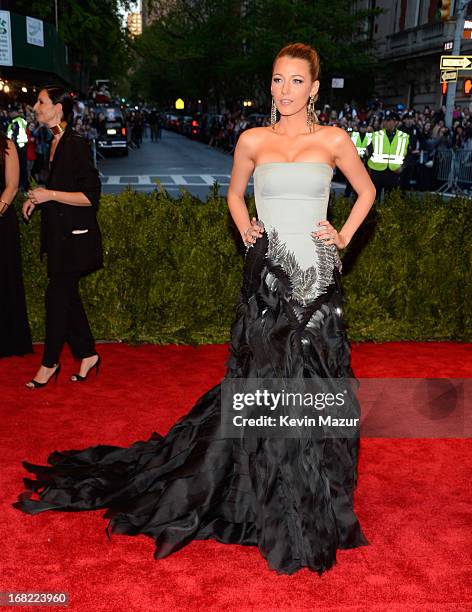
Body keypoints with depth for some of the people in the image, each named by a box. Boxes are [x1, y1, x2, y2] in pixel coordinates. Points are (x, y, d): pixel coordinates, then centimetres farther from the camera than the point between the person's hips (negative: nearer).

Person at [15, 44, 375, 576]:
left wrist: (345, 236, 6)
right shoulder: (252, 140, 7)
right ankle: (263, 490, 25)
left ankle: (312, 504, 25)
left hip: (315, 275, 0)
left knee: (311, 382, 5)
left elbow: (366, 191, 17)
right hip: (267, 273, 1)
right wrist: (245, 230, 7)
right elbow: (234, 193, 23)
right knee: (259, 379, 6)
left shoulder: (333, 140, 3)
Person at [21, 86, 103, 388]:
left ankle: (50, 363, 11)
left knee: (57, 294, -2)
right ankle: (87, 354, 23)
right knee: (67, 295, 12)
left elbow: (91, 197, -17)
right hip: (58, 233, 9)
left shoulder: (77, 144, -15)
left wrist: (50, 195, -18)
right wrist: (38, 198, 10)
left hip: (74, 235, -9)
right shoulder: (55, 143, 12)